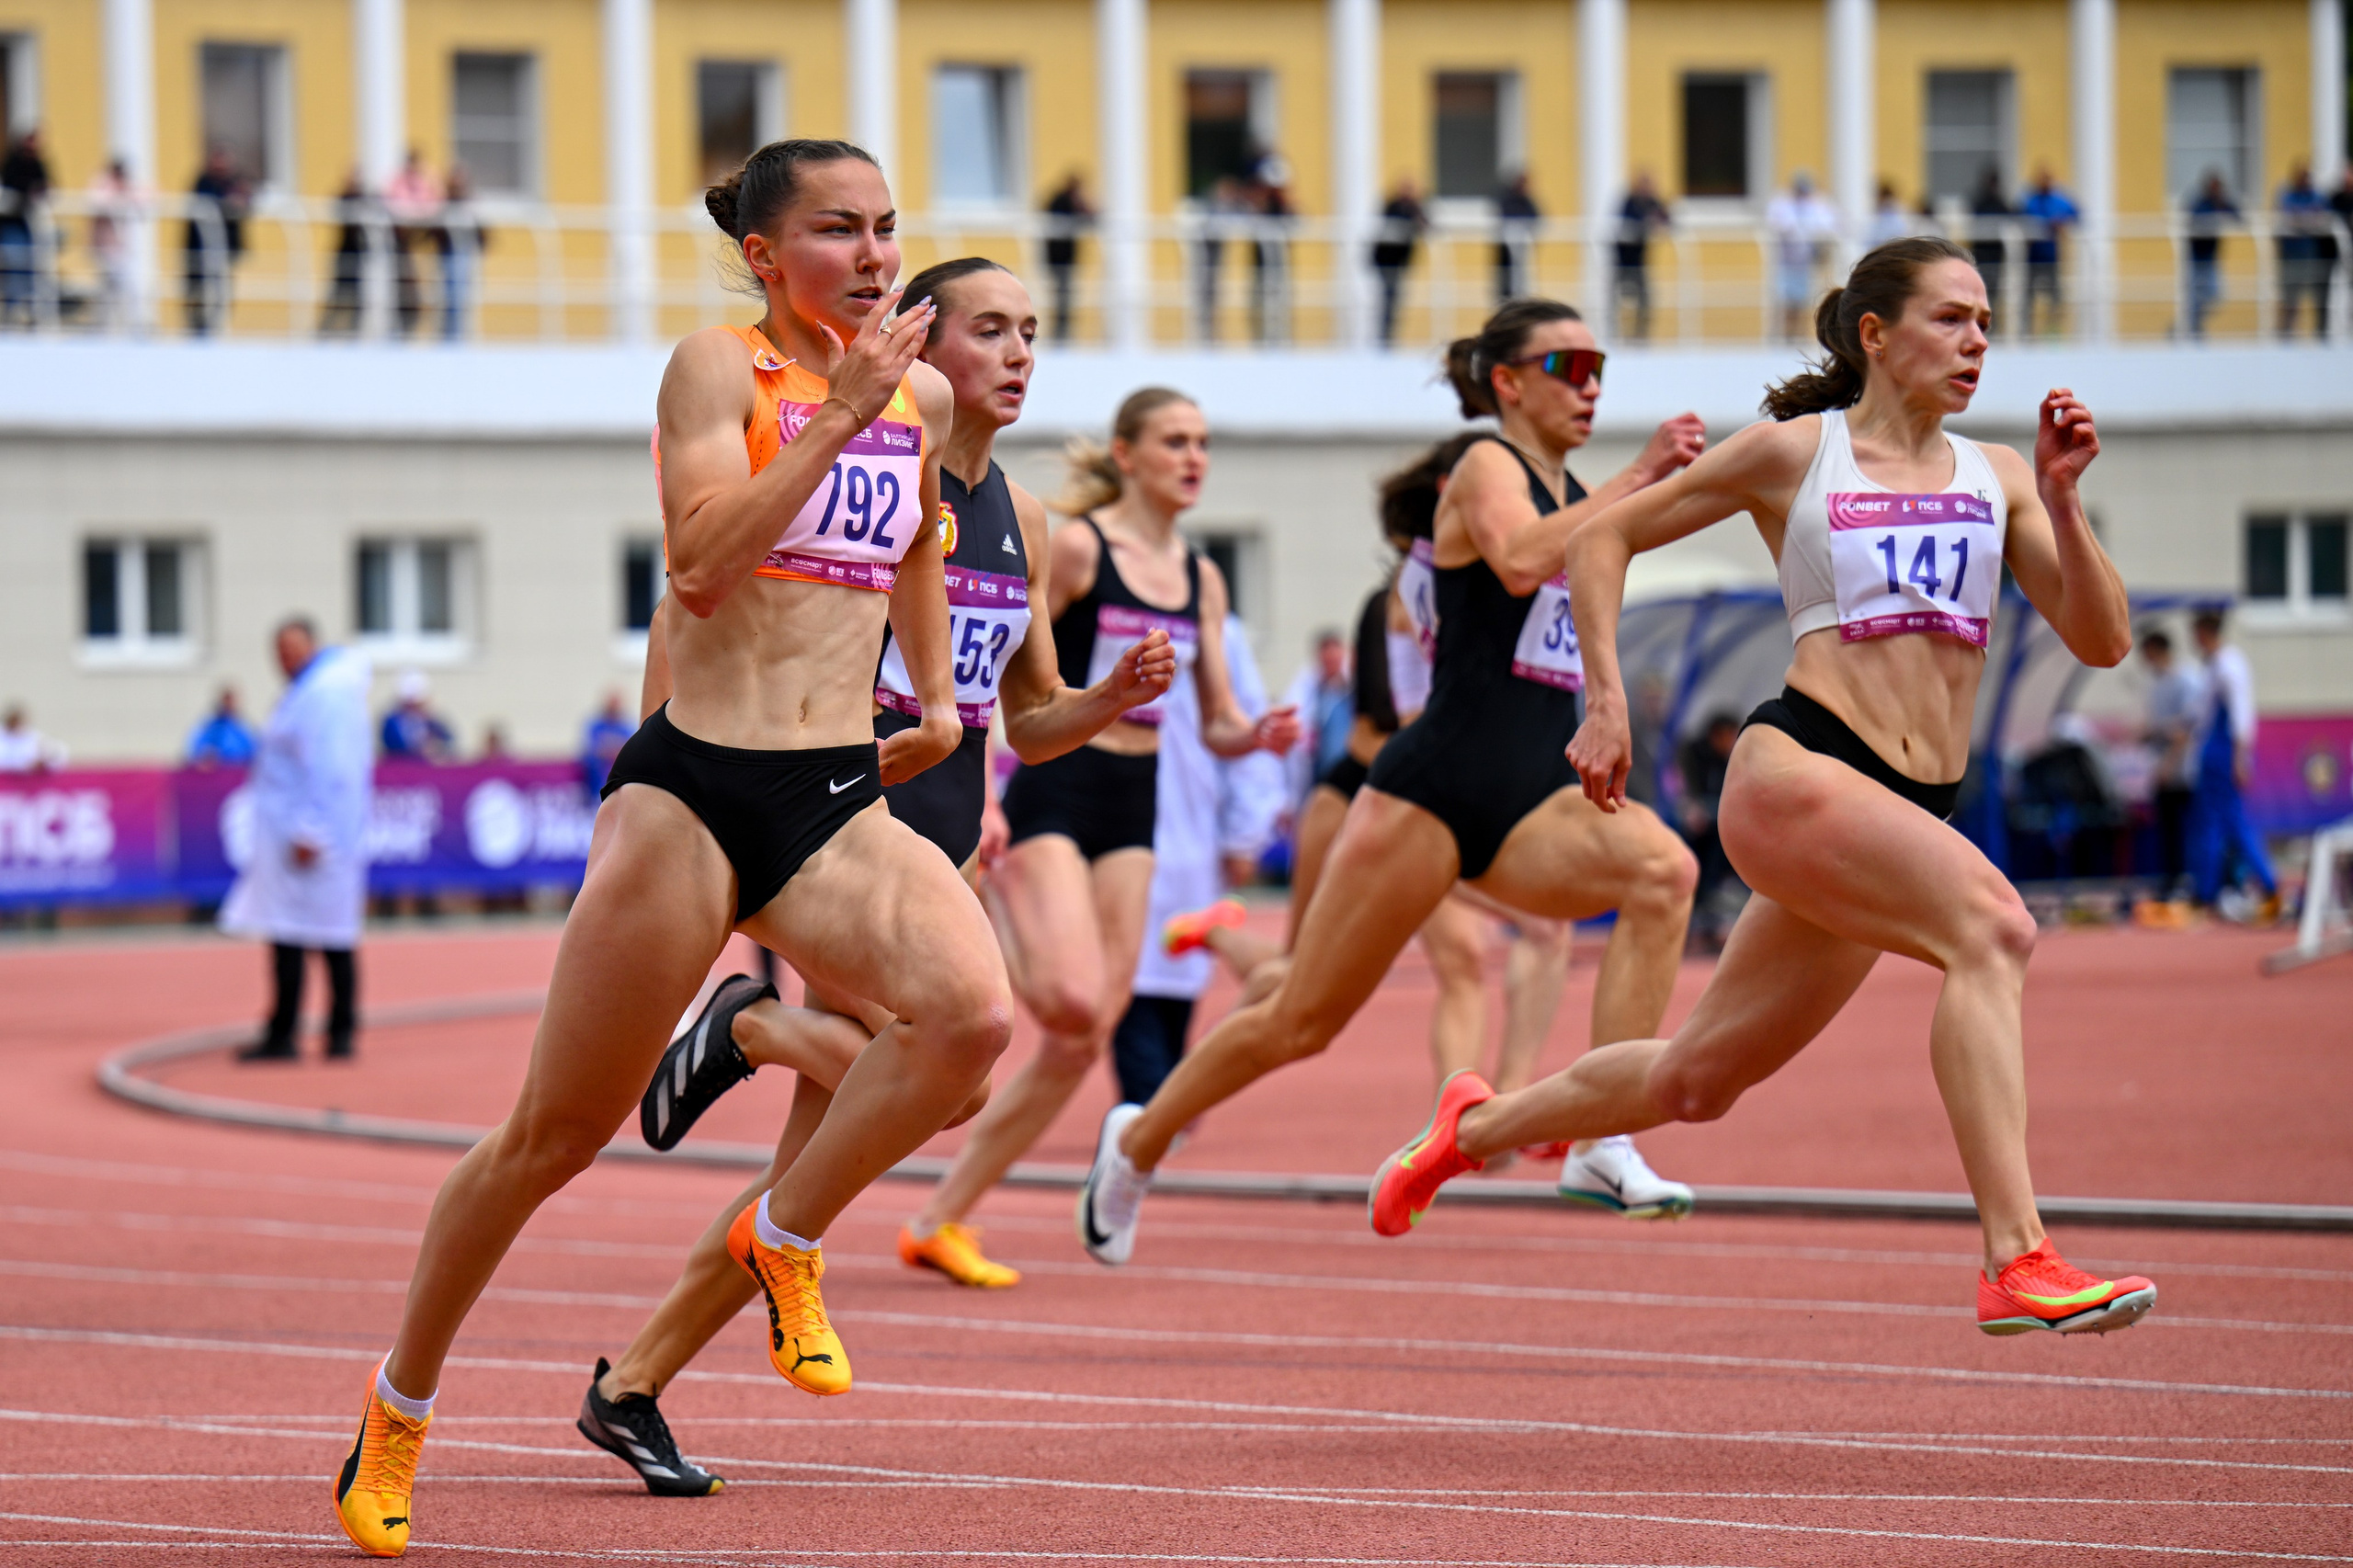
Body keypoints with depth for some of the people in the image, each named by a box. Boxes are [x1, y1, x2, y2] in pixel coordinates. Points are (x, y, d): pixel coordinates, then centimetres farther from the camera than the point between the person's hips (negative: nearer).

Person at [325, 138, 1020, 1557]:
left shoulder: (922, 398, 12)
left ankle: (787, 1237, 0)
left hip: (841, 803, 4)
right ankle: (401, 1410, 24)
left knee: (975, 1016, -26)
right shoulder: (718, 368, -5)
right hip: (690, 796, -4)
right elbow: (704, 548, -22)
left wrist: (936, 699, 29)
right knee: (555, 1137, 3)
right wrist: (841, 413, -24)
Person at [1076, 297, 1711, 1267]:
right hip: (1434, 788, -6)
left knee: (1662, 868, -27)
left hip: (1535, 805, 6)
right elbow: (1519, 559, -28)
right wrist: (1640, 479, -29)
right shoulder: (1487, 467, -5)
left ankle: (1602, 1140, -30)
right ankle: (1138, 1141, 29)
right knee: (1300, 1022, 3)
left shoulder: (1575, 497, 18)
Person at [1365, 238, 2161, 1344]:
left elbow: (2101, 641, 7)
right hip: (1796, 768, -6)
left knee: (1695, 1080, 15)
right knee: (1992, 927, -31)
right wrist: (1606, 702, 5)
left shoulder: (1995, 478, 14)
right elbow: (1601, 541, 14)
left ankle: (1475, 1128, 41)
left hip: (1911, 809, 6)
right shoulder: (1793, 453, 4)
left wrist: (2060, 503, -7)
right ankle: (2016, 1262, -37)